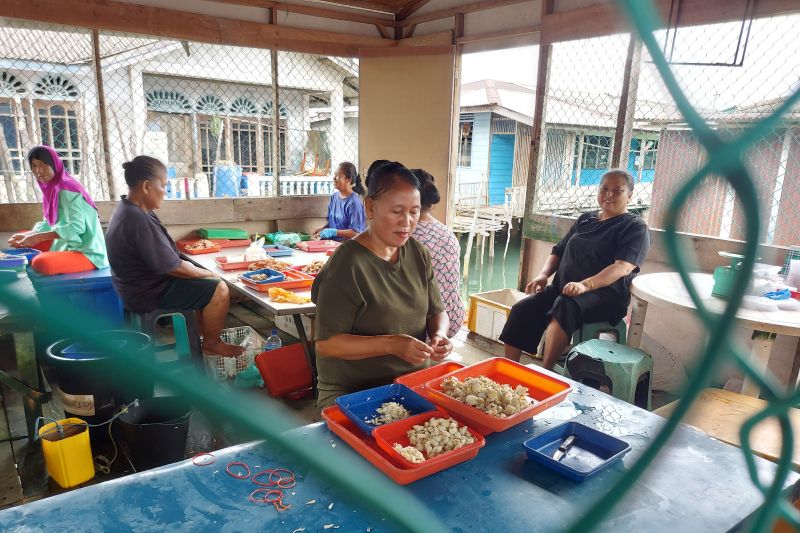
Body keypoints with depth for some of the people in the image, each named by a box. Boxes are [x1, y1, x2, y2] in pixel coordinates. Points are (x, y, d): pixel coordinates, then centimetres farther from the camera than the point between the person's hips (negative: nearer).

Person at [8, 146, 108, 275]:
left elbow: (76, 227, -25)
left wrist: (39, 237, -22)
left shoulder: (67, 189, -18)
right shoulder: (50, 188, 9)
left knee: (41, 263, -31)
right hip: (67, 245, 9)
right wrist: (27, 236, 1)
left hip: (87, 252, -9)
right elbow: (49, 223, 17)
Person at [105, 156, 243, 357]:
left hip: (143, 284, 11)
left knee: (208, 283, 20)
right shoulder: (139, 220, -29)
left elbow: (162, 256, 9)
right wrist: (207, 274, -10)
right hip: (150, 294, -11)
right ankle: (211, 344, 7)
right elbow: (173, 268, -25)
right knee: (219, 289, -11)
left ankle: (206, 333, 25)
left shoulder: (128, 210, 5)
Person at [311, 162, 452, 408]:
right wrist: (391, 344, -26)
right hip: (351, 394, -5)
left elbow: (436, 311, 13)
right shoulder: (347, 265, -17)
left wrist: (439, 334, -10)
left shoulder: (418, 254, 4)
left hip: (414, 386, 6)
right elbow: (326, 343, -17)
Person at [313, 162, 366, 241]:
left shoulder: (354, 202, -13)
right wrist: (322, 229, 3)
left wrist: (333, 232, -19)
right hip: (332, 240, 6)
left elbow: (355, 232, -15)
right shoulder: (334, 196, 10)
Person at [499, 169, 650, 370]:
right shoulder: (585, 219, 23)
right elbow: (558, 252, 25)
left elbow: (623, 266, -14)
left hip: (604, 295, -6)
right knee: (521, 309, -20)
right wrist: (543, 275, 3)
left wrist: (585, 285, -29)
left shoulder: (635, 227, 3)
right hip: (562, 289, 6)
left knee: (564, 306, -38)